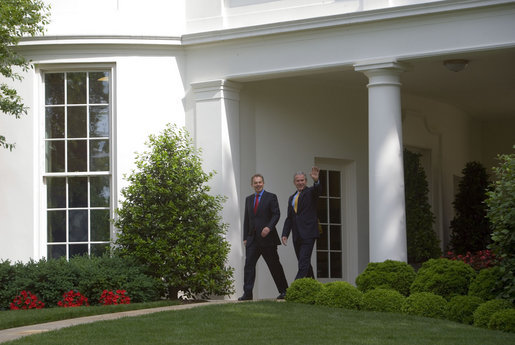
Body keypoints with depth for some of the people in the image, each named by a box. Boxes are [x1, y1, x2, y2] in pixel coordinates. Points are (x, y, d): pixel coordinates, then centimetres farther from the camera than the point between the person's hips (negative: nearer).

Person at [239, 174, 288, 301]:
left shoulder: (271, 197, 1)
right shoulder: (249, 199, 16)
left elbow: (276, 214, -7)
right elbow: (246, 219, 17)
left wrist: (269, 227, -22)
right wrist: (245, 237, 10)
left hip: (267, 238, -4)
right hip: (252, 239, 4)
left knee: (274, 265, 2)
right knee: (249, 264, -7)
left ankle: (283, 291, 13)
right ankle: (247, 293, -9)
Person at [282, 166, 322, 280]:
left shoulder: (310, 192, 3)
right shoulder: (292, 198, 20)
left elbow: (317, 190, -21)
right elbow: (289, 218, 20)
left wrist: (316, 180, -43)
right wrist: (285, 234, 9)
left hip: (308, 234, -6)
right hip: (297, 236, 6)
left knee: (303, 263, -14)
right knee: (304, 263, 11)